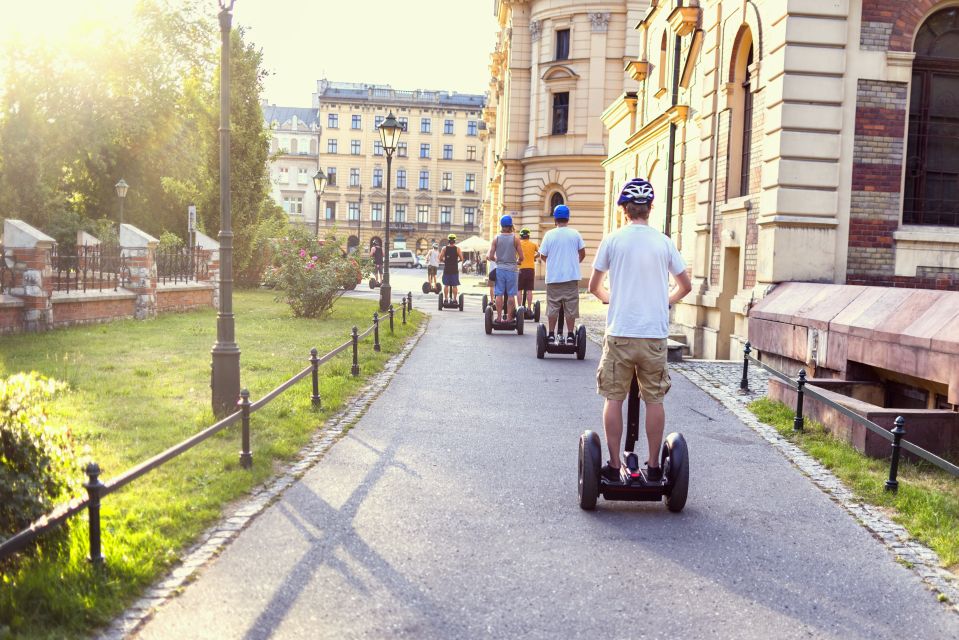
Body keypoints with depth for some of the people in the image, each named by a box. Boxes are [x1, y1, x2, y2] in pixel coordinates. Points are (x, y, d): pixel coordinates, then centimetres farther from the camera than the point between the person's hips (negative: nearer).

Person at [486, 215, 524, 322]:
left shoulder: (496, 239, 1)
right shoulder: (515, 238, -3)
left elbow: (491, 256, -2)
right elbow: (521, 257, -5)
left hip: (500, 269, 1)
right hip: (512, 269, -1)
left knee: (499, 294, 6)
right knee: (511, 295, 4)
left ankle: (499, 317, 6)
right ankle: (509, 317, 5)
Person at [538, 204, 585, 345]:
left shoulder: (549, 234, -4)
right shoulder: (575, 234, -1)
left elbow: (542, 256, 0)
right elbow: (582, 254, 7)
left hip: (553, 277, 0)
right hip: (572, 277, 0)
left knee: (553, 307, 8)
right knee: (570, 307, 5)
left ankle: (551, 335, 11)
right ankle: (570, 335, 6)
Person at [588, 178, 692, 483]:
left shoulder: (613, 240, -1)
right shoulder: (664, 243, 3)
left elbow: (594, 286, 7)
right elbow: (685, 286, 12)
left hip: (620, 332, -1)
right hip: (655, 334, 2)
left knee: (614, 398, 7)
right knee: (654, 400, 10)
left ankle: (614, 464, 10)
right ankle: (654, 465, 16)